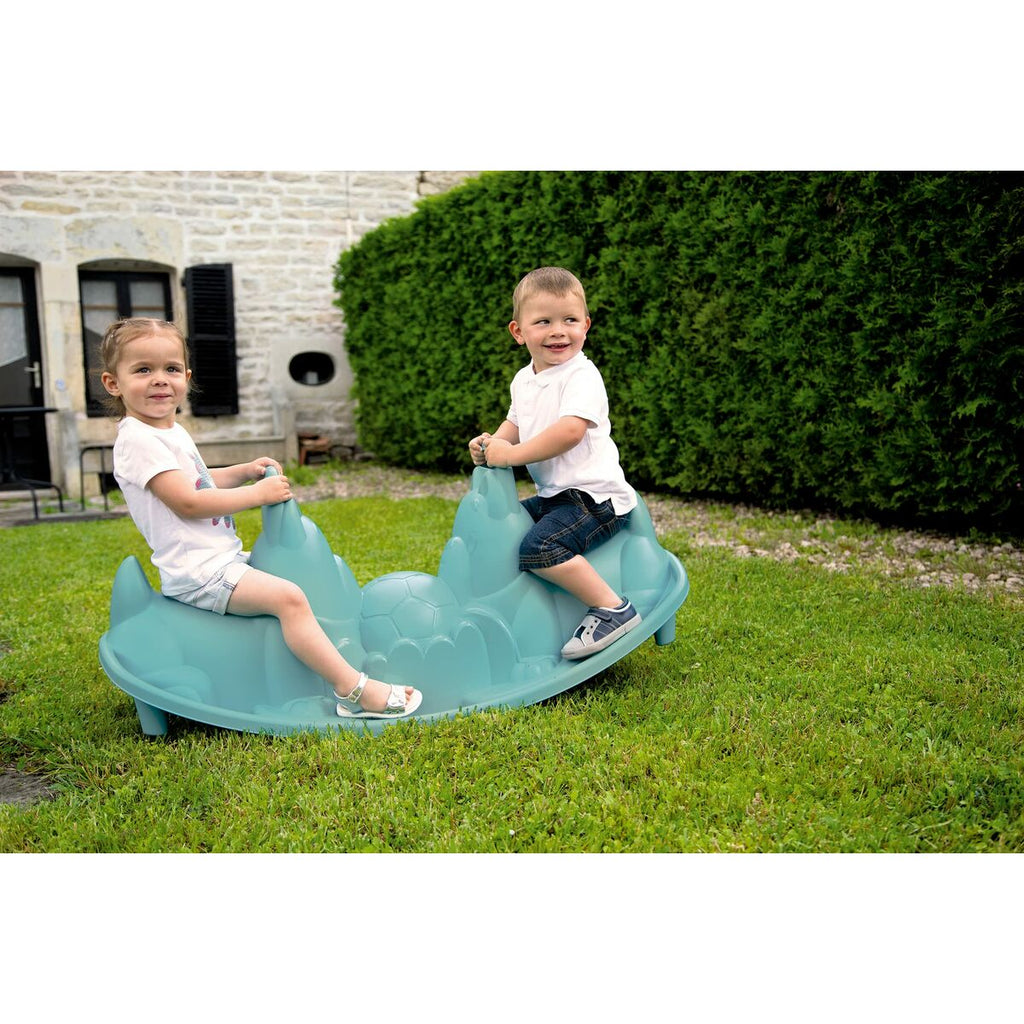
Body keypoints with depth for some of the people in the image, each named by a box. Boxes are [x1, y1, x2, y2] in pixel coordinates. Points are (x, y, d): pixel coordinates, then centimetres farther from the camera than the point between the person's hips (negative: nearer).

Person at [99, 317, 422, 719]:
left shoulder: (172, 431, 14)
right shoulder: (137, 439, -17)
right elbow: (187, 502, -22)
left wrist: (244, 471, 13)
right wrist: (258, 493, -15)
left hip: (223, 558, 11)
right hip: (198, 573, -11)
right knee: (287, 596, -25)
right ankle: (355, 692, -24)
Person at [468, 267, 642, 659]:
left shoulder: (582, 376, -16)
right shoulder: (523, 380, 11)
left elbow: (570, 431, -29)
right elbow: (515, 424, 23)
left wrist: (512, 454, -23)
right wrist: (493, 442, -1)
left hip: (596, 495, -10)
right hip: (553, 494, 10)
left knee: (538, 547, -28)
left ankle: (612, 608, -18)